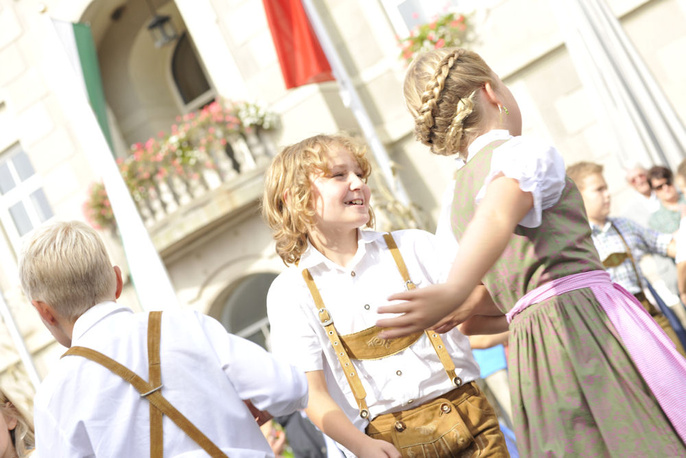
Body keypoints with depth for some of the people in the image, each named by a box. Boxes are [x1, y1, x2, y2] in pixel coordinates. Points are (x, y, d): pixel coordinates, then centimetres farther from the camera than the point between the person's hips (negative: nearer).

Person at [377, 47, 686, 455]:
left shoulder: (460, 197, 18)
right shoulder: (524, 151, -5)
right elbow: (497, 216, -29)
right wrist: (453, 292, -44)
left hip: (533, 351, 8)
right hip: (583, 321, -8)